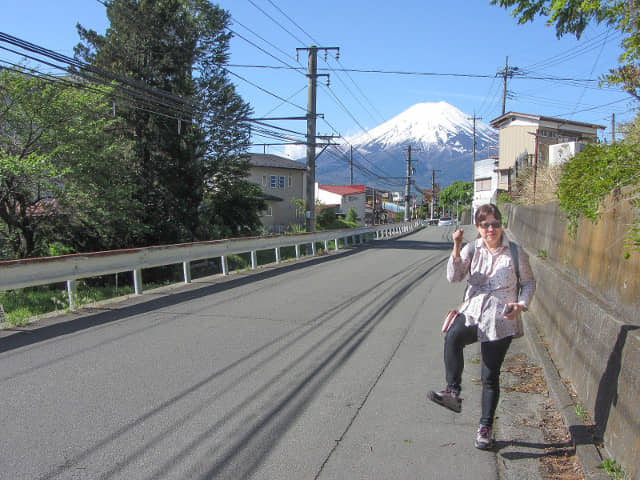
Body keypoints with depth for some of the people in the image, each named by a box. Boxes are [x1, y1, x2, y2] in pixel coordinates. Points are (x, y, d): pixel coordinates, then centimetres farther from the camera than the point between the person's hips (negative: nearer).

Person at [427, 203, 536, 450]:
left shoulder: (515, 252, 1)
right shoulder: (472, 249, 4)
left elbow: (529, 283, 11)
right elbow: (454, 277, -8)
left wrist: (522, 304, -7)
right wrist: (457, 249, -21)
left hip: (500, 321, -1)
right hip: (472, 313, 1)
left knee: (490, 377, 4)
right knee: (453, 336, -34)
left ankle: (485, 428, 21)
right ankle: (453, 392, -26)